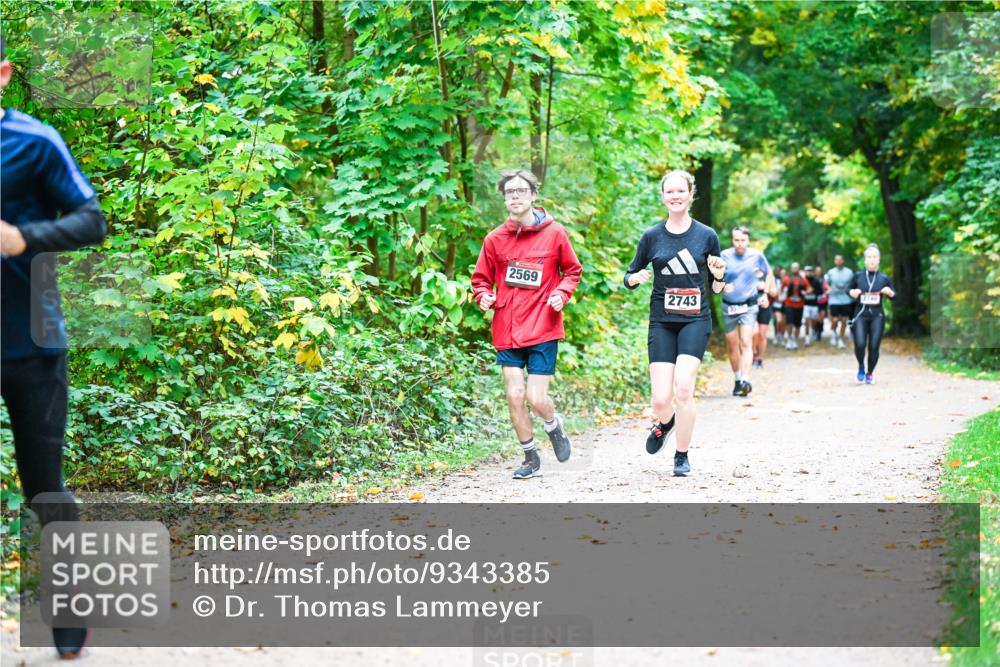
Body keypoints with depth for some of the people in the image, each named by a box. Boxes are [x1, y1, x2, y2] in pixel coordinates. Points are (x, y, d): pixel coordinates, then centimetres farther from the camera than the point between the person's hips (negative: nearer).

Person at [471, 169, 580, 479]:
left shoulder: (554, 233, -1)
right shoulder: (495, 239, 3)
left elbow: (572, 270, 10)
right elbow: (481, 278, 12)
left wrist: (562, 293, -8)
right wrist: (484, 296, -10)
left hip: (543, 329, -2)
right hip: (507, 330, 2)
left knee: (537, 398, -7)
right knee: (514, 396, 1)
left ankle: (555, 428, 28)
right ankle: (530, 457, 20)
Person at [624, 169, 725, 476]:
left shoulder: (707, 235, 3)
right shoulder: (651, 236, 4)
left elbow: (716, 289, 10)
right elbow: (629, 277, 13)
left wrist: (719, 277, -12)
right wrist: (637, 278, -10)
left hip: (695, 321, -1)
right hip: (661, 322, 1)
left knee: (683, 387, -18)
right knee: (661, 399, -7)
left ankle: (682, 456, 0)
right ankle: (664, 423, 31)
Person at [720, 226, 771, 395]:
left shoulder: (756, 256, -2)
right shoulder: (724, 256, -5)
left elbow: (768, 274, 15)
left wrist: (765, 295, 9)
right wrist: (722, 286, -26)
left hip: (749, 306, -1)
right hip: (729, 306, 1)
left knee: (746, 343, -16)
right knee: (732, 346, 8)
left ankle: (746, 381, -24)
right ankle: (738, 380, 24)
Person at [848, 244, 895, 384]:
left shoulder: (884, 278, 2)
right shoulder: (858, 276, 2)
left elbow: (894, 295, 11)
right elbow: (848, 288, 17)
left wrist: (890, 292, -11)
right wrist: (852, 292, -6)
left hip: (877, 316, 1)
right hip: (861, 315, 0)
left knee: (874, 347, -1)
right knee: (860, 345, -15)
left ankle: (870, 373, 22)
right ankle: (861, 367, 16)